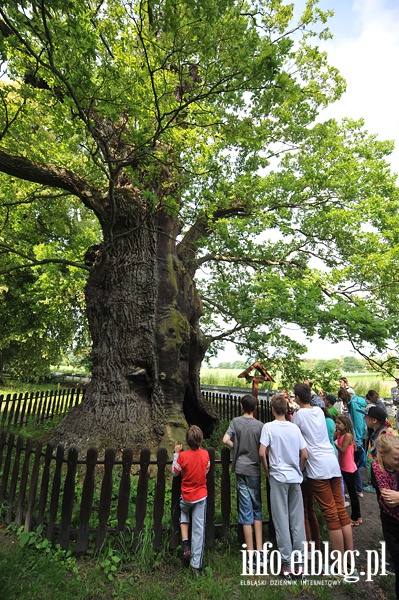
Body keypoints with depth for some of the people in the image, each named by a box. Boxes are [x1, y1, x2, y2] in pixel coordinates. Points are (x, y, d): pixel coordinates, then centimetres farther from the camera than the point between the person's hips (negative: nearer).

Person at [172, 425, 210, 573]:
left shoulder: (183, 455, -21)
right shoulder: (205, 454, -14)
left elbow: (175, 472, -5)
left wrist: (176, 453, -2)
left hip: (186, 497, -1)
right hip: (201, 496, 1)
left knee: (183, 513, 30)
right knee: (199, 530, 12)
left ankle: (185, 542, 13)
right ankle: (196, 565, 19)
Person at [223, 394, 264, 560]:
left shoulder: (236, 421, -5)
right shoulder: (260, 425, -6)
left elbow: (226, 440, -14)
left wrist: (236, 447, 5)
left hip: (241, 468, 0)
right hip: (255, 470, 1)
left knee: (246, 511, 7)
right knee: (257, 508, 17)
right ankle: (259, 551, 18)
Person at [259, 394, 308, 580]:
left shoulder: (269, 427, -11)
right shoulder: (294, 427, -1)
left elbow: (262, 453, -16)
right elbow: (304, 455, 1)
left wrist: (268, 472, 0)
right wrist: (298, 471, 16)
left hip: (278, 477, -3)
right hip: (295, 478, 4)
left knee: (282, 521, 9)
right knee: (298, 521, 14)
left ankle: (287, 565, 18)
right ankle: (300, 564, 23)